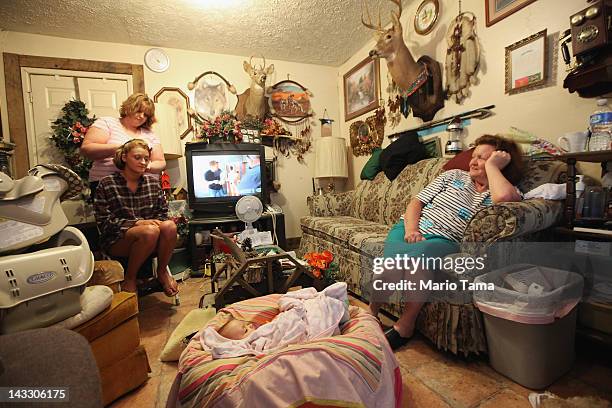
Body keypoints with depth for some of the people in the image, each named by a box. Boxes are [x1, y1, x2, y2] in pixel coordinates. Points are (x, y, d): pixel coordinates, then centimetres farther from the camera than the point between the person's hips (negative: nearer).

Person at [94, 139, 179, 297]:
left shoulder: (153, 182, 8)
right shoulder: (106, 184, -3)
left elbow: (162, 212, 10)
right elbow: (104, 221, -8)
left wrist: (156, 222, -13)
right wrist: (138, 223, -20)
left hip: (151, 241, 3)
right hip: (116, 241, -3)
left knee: (169, 226, -30)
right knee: (150, 231, -35)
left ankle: (162, 271, -7)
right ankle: (129, 278, -10)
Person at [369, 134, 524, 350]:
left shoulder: (506, 192, 13)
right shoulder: (454, 175, 20)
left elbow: (505, 197, -17)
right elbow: (415, 202, 12)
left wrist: (491, 165, 1)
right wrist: (411, 229, -7)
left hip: (444, 241, -1)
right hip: (411, 229, 2)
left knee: (419, 254, -38)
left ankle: (404, 325, -18)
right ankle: (370, 311, -8)